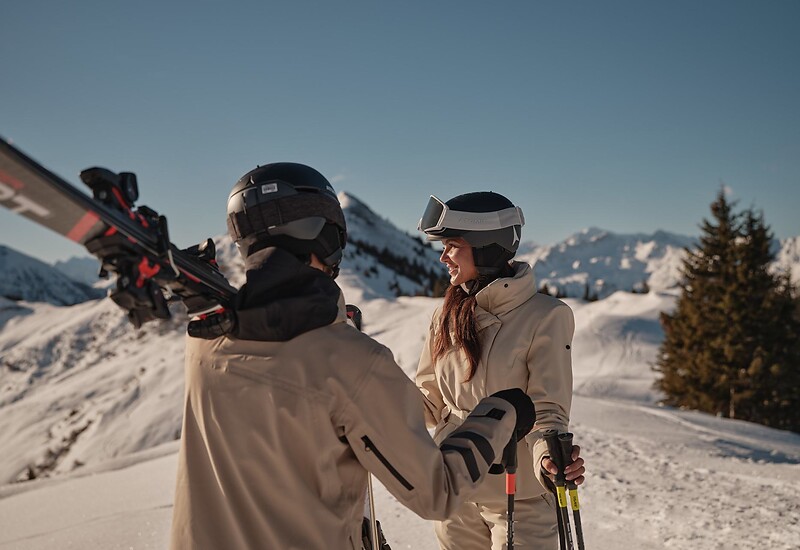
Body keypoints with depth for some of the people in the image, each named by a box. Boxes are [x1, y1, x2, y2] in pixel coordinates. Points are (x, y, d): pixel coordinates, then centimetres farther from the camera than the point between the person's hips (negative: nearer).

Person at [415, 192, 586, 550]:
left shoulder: (545, 317, -14)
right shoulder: (447, 316, 1)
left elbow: (547, 410, -14)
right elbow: (430, 401, 5)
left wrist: (548, 457, -34)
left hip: (519, 497, -4)